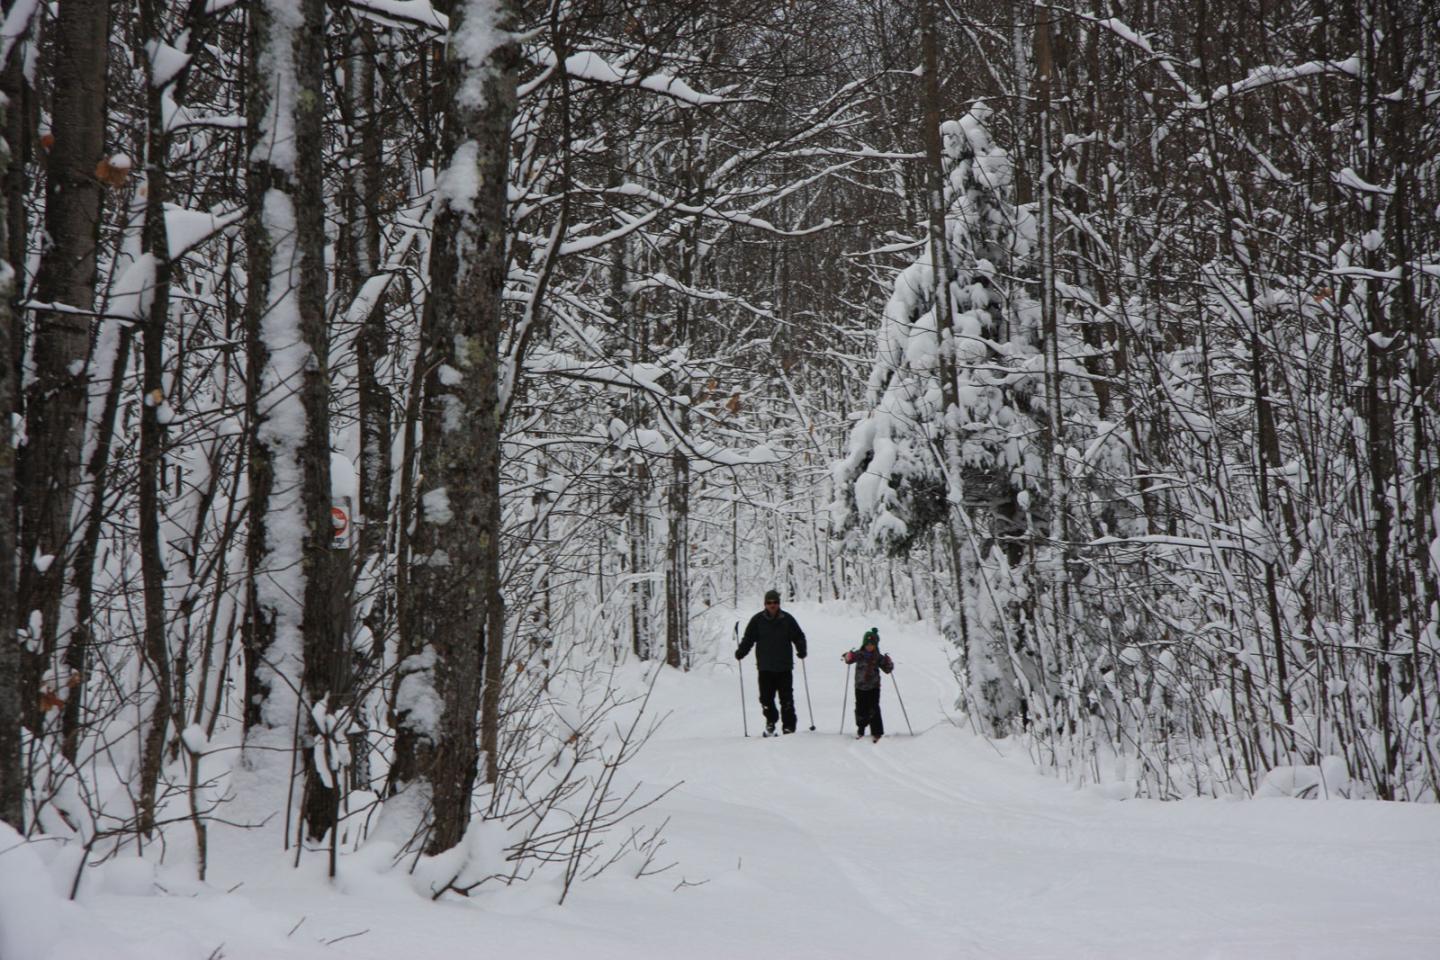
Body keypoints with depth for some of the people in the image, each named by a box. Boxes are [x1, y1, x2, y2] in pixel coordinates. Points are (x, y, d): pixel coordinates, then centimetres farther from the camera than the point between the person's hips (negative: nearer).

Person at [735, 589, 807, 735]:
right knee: (766, 697, 3)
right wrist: (740, 652, -7)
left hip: (784, 667, 0)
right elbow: (748, 638, 6)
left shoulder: (787, 619, 2)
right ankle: (770, 721, 23)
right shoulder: (757, 620, 2)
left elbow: (798, 637, 9)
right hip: (765, 668, 1)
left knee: (786, 699, -1)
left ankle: (788, 726, 4)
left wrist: (801, 651, -4)